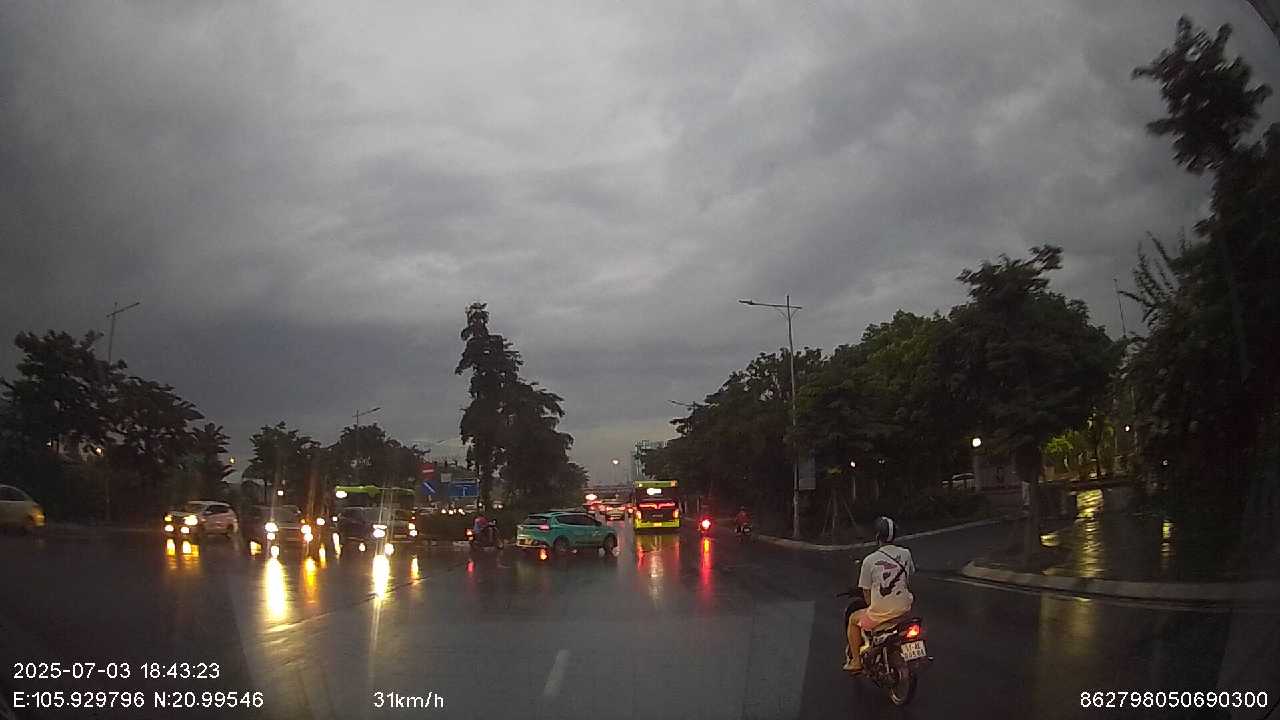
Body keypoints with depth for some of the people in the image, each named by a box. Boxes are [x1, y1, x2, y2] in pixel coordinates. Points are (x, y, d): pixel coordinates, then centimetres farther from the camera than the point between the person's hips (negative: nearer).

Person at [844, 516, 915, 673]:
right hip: (904, 609, 4)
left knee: (853, 620, 25)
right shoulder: (906, 554, -2)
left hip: (880, 614, -4)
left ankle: (856, 661, 24)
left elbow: (866, 592, -4)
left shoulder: (869, 560, -12)